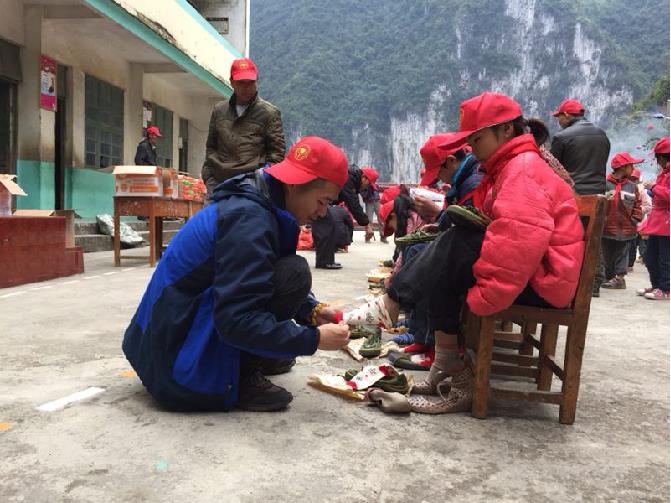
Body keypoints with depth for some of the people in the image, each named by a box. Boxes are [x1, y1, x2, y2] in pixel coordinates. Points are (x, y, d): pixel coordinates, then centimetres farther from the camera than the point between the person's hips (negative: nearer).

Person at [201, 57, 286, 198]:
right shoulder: (219, 110, 15)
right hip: (218, 181, 4)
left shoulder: (269, 112, 3)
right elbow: (211, 147, 19)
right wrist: (208, 176, 8)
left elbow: (276, 153, 0)